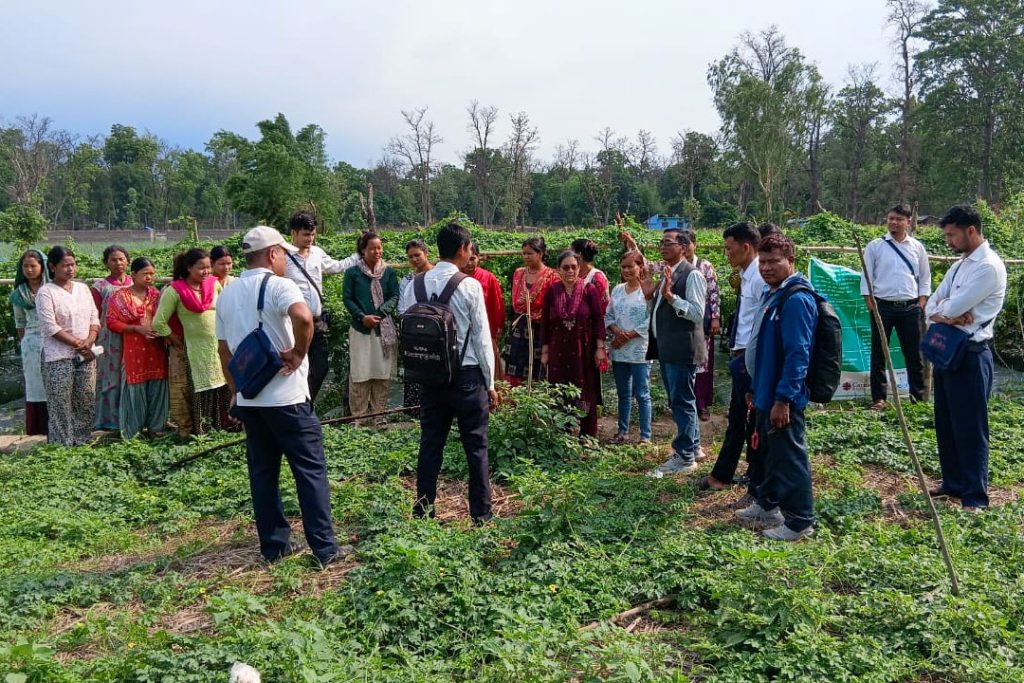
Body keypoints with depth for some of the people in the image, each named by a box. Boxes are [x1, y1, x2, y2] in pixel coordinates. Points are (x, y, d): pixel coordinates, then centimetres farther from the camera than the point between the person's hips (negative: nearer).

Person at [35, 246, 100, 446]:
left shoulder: (83, 288, 11)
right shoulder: (45, 292, -6)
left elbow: (94, 318, 9)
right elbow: (50, 327, -13)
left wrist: (89, 341, -8)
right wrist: (78, 344, -14)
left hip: (86, 356, 5)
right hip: (59, 358, -5)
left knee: (86, 402, 8)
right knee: (61, 406, -1)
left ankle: (82, 442, 20)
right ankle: (62, 446, 8)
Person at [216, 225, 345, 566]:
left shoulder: (228, 294, 11)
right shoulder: (278, 285, -11)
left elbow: (223, 349, 16)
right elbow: (303, 317, -34)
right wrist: (299, 353, -18)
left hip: (248, 398, 7)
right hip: (285, 397, -7)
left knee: (263, 472, 14)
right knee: (311, 470, 1)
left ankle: (274, 545, 20)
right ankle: (324, 548, 4)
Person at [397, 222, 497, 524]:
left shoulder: (415, 285, 2)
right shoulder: (470, 286, -10)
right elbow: (481, 337, -8)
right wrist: (490, 383, -1)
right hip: (467, 375, -4)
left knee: (430, 443, 12)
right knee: (476, 446, 5)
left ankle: (423, 512, 19)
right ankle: (481, 515, 11)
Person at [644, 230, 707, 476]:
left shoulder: (692, 275, -14)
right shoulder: (664, 273, 13)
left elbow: (698, 313, -21)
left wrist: (670, 295, -30)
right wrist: (649, 294, 6)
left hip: (682, 348, -9)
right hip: (666, 348, 9)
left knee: (682, 401, -3)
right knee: (679, 400, 18)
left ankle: (685, 457, 6)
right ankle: (693, 445, 32)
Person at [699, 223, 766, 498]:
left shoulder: (760, 279, -18)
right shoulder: (746, 277, 11)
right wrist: (735, 352, 13)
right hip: (741, 358, 10)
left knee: (754, 423, 2)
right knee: (736, 420, 21)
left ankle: (757, 488, 15)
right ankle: (721, 476, 36)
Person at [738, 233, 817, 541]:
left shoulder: (796, 299, -19)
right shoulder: (772, 294, 12)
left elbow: (797, 354, -24)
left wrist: (783, 398, -24)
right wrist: (756, 390, 21)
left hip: (783, 397, -10)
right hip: (767, 392, 10)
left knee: (790, 456, 0)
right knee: (770, 450, 22)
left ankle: (800, 521, 12)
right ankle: (767, 504, 38)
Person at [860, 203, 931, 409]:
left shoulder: (917, 247, 8)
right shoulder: (875, 246, 1)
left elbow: (925, 278, 12)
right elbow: (866, 277, 1)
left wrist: (922, 303, 1)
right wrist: (870, 305, -6)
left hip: (910, 308, 2)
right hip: (883, 307, -2)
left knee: (914, 354, 7)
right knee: (879, 354, 3)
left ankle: (918, 397, 17)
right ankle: (878, 398, 11)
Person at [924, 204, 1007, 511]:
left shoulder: (989, 266, -15)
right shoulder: (959, 265, 15)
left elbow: (954, 307, -22)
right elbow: (931, 307, 9)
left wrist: (942, 311, 0)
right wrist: (950, 316, -12)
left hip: (970, 355, -9)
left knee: (970, 427, -3)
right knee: (945, 424, 16)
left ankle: (976, 497, 6)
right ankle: (954, 483, 29)